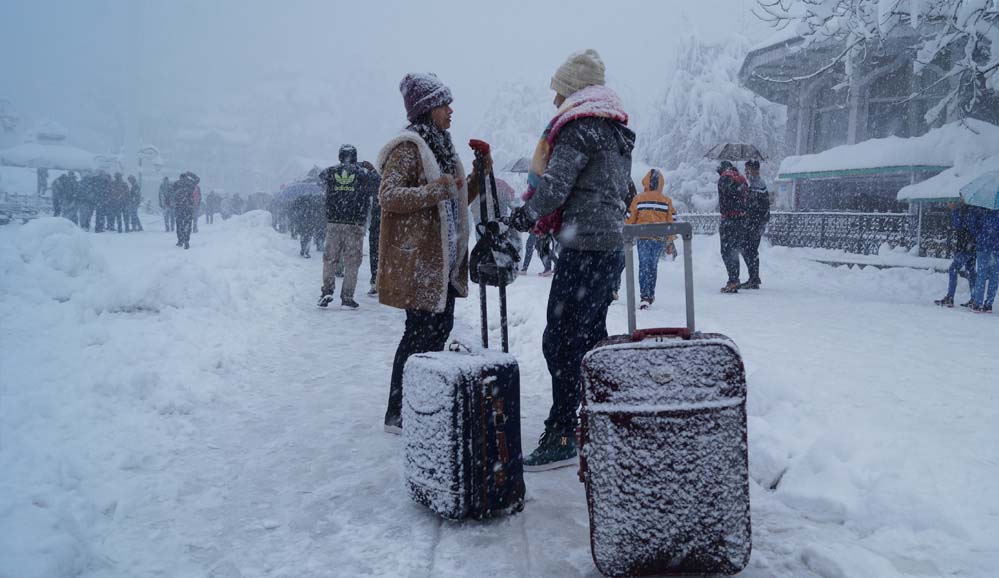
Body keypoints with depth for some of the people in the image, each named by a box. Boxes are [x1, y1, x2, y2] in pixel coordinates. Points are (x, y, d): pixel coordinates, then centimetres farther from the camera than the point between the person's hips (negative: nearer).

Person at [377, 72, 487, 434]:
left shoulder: (442, 146, 18)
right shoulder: (407, 147, -11)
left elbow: (455, 200, 23)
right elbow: (387, 196, -20)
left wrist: (478, 176, 8)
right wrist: (433, 190, -30)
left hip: (444, 258, 9)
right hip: (416, 258, -9)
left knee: (440, 327, 13)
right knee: (420, 331, -6)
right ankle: (397, 414, 5)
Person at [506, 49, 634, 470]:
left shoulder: (578, 127, -10)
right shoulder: (617, 132, 19)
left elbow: (553, 186, -17)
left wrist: (525, 217, 2)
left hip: (585, 247, -10)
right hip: (612, 245, 10)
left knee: (561, 341, -8)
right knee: (591, 335, 18)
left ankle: (561, 438, -4)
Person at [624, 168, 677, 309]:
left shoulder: (638, 198, -1)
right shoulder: (667, 200, 4)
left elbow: (630, 219, 2)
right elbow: (671, 222, 6)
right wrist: (670, 242, 13)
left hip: (643, 238, -2)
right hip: (660, 238, 2)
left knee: (644, 265, -1)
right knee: (653, 265, 15)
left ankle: (645, 297, -12)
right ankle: (650, 295, 22)